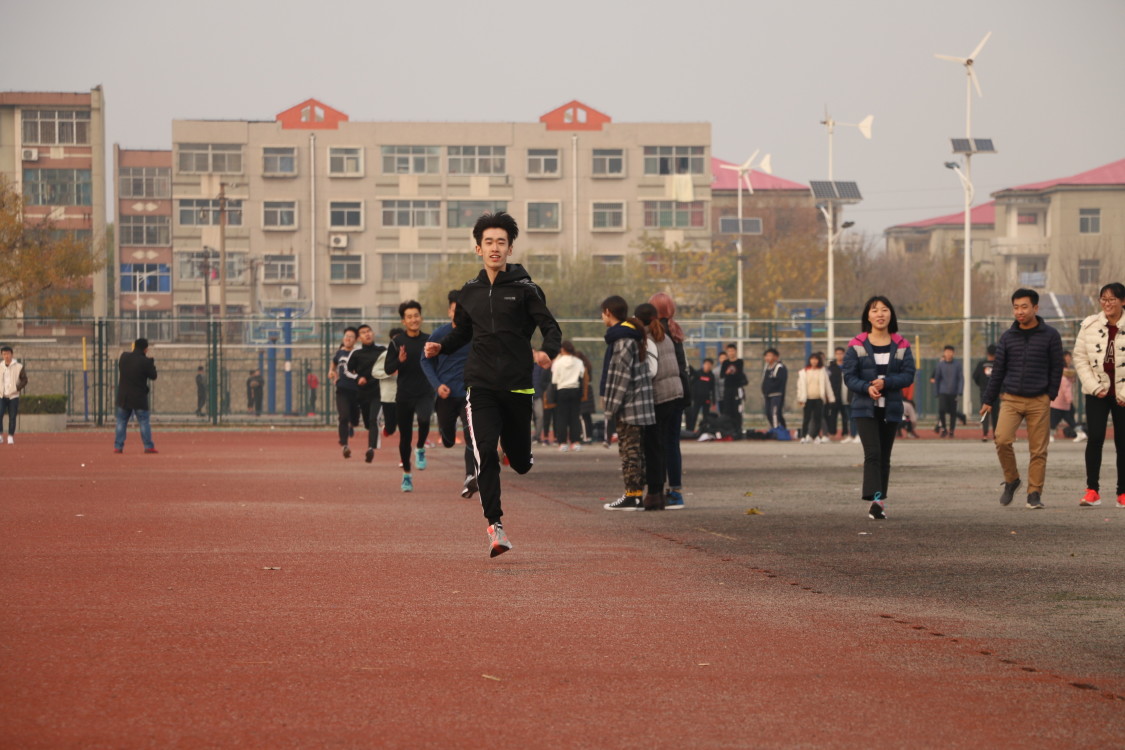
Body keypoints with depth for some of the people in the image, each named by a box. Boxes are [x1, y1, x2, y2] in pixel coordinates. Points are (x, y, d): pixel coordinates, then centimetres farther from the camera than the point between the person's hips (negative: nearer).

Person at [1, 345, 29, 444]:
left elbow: (24, 380, 1)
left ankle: (11, 437, 9)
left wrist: (16, 389, -12)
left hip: (13, 396, -2)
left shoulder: (19, 366, -2)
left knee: (12, 417, 0)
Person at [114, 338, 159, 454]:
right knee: (144, 422, 3)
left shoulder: (124, 356, 0)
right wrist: (152, 364, 10)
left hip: (123, 397, 3)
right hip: (139, 397, -3)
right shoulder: (145, 361, -14)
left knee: (121, 422, 10)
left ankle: (118, 446, 5)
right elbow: (153, 376, -6)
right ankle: (148, 446, 0)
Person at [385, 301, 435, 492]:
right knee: (405, 437, 6)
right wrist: (399, 361, -18)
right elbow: (388, 369, 1)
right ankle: (406, 475, 22)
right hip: (404, 396, 1)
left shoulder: (429, 340, 3)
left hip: (425, 394, -1)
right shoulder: (397, 343, 2)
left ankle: (420, 449, -1)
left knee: (424, 419, -31)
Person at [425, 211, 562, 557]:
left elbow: (551, 327, -4)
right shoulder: (469, 293, 11)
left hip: (518, 385, -1)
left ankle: (519, 450, 45)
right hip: (481, 386, 1)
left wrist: (548, 352, -25)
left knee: (520, 462, 6)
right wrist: (440, 347, 3)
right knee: (486, 452, -16)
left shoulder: (525, 289, 0)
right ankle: (495, 525, -14)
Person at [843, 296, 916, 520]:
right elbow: (849, 376, -4)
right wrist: (867, 388, -23)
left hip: (891, 409, 3)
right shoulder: (857, 346, -1)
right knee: (872, 453, -17)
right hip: (865, 409, -3)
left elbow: (908, 375, -4)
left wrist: (885, 382, -20)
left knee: (884, 456, 9)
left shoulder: (901, 346, 4)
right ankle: (875, 499, -27)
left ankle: (880, 502, 16)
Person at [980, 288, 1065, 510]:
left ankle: (1034, 492, 8)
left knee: (1038, 450, -2)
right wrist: (989, 401, 11)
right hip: (1011, 398, 1)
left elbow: (1056, 369, 5)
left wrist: (1050, 395, -3)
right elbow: (998, 370, 12)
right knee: (1002, 440, -15)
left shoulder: (1050, 336, 2)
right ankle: (1011, 480, 7)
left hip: (1039, 401, -1)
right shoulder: (1008, 337, 8)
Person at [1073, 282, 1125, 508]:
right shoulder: (1089, 326, 3)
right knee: (1094, 438, -11)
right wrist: (1094, 387, -7)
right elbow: (1080, 358, 3)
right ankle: (1092, 490, -7)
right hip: (1097, 393, 1)